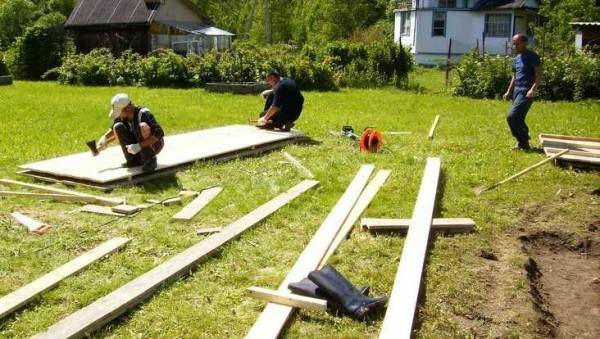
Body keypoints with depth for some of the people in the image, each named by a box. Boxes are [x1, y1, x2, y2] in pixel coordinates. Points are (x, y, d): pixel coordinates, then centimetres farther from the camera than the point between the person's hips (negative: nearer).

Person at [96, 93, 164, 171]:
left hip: (154, 144, -6)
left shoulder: (143, 114, -26)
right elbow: (114, 130, 15)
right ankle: (133, 159, -7)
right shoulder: (121, 117, -8)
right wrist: (104, 138, -2)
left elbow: (159, 134, -36)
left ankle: (150, 160, -17)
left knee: (142, 126, -34)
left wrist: (139, 146, -41)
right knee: (118, 127, -12)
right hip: (138, 145, 6)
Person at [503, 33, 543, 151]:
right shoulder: (516, 59, 16)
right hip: (517, 91, 8)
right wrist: (508, 91, 17)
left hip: (526, 92, -8)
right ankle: (523, 142, 23)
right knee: (518, 118, 10)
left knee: (512, 117, -16)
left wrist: (533, 89, -26)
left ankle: (523, 142, -3)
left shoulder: (532, 56, -8)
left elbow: (539, 74, -14)